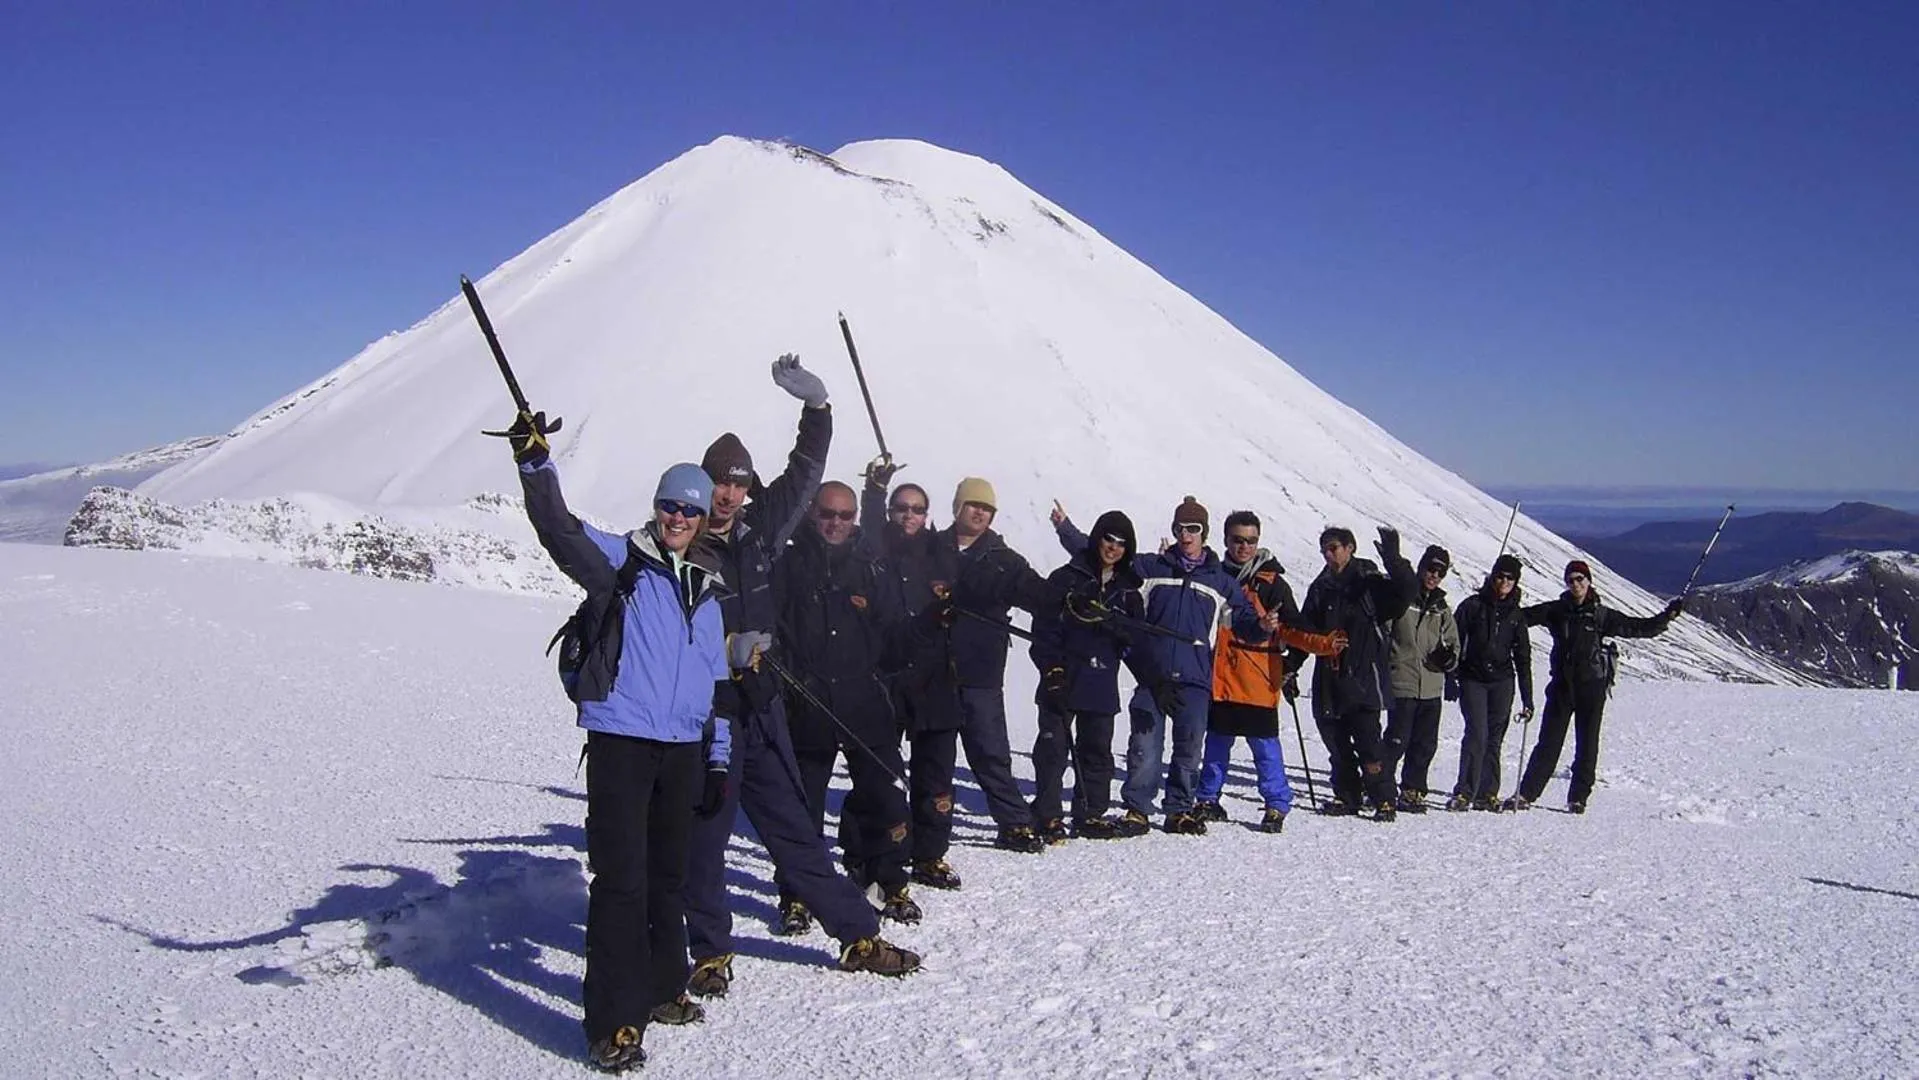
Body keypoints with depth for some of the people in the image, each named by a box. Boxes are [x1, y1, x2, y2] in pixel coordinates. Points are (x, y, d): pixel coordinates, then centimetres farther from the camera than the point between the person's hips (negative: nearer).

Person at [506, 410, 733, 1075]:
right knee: (621, 878, -7)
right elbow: (560, 530, -19)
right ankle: (615, 1020, 0)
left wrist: (719, 758, 16)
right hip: (621, 739, -5)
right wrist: (535, 462, -35)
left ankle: (661, 985, 33)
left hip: (684, 747, 6)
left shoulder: (706, 589, 15)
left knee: (669, 874, 16)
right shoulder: (620, 560, 0)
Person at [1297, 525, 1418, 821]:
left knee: (1368, 742, -8)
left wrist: (1393, 559, -31)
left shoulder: (1370, 583, -2)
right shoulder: (1320, 588, 14)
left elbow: (1406, 590, -18)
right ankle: (1347, 797, 22)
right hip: (1329, 680, 6)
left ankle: (1384, 800, 3)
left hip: (1362, 677, -6)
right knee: (1336, 741, 10)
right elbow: (1305, 630, 16)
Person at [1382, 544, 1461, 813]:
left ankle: (1412, 791, 20)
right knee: (1398, 740, -8)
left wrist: (1450, 656, -1)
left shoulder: (1442, 608, 15)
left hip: (1432, 687, 6)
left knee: (1426, 743, 9)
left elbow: (1452, 641, 21)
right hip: (1402, 683, -6)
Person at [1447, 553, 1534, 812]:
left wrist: (1527, 699, 10)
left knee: (1494, 738, 3)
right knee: (1477, 734, -14)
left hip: (1502, 682, 3)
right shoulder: (1473, 605, 2)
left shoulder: (1516, 615, 11)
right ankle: (1464, 793, -12)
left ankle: (1486, 794, 9)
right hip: (1473, 679, -3)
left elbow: (1523, 657, 13)